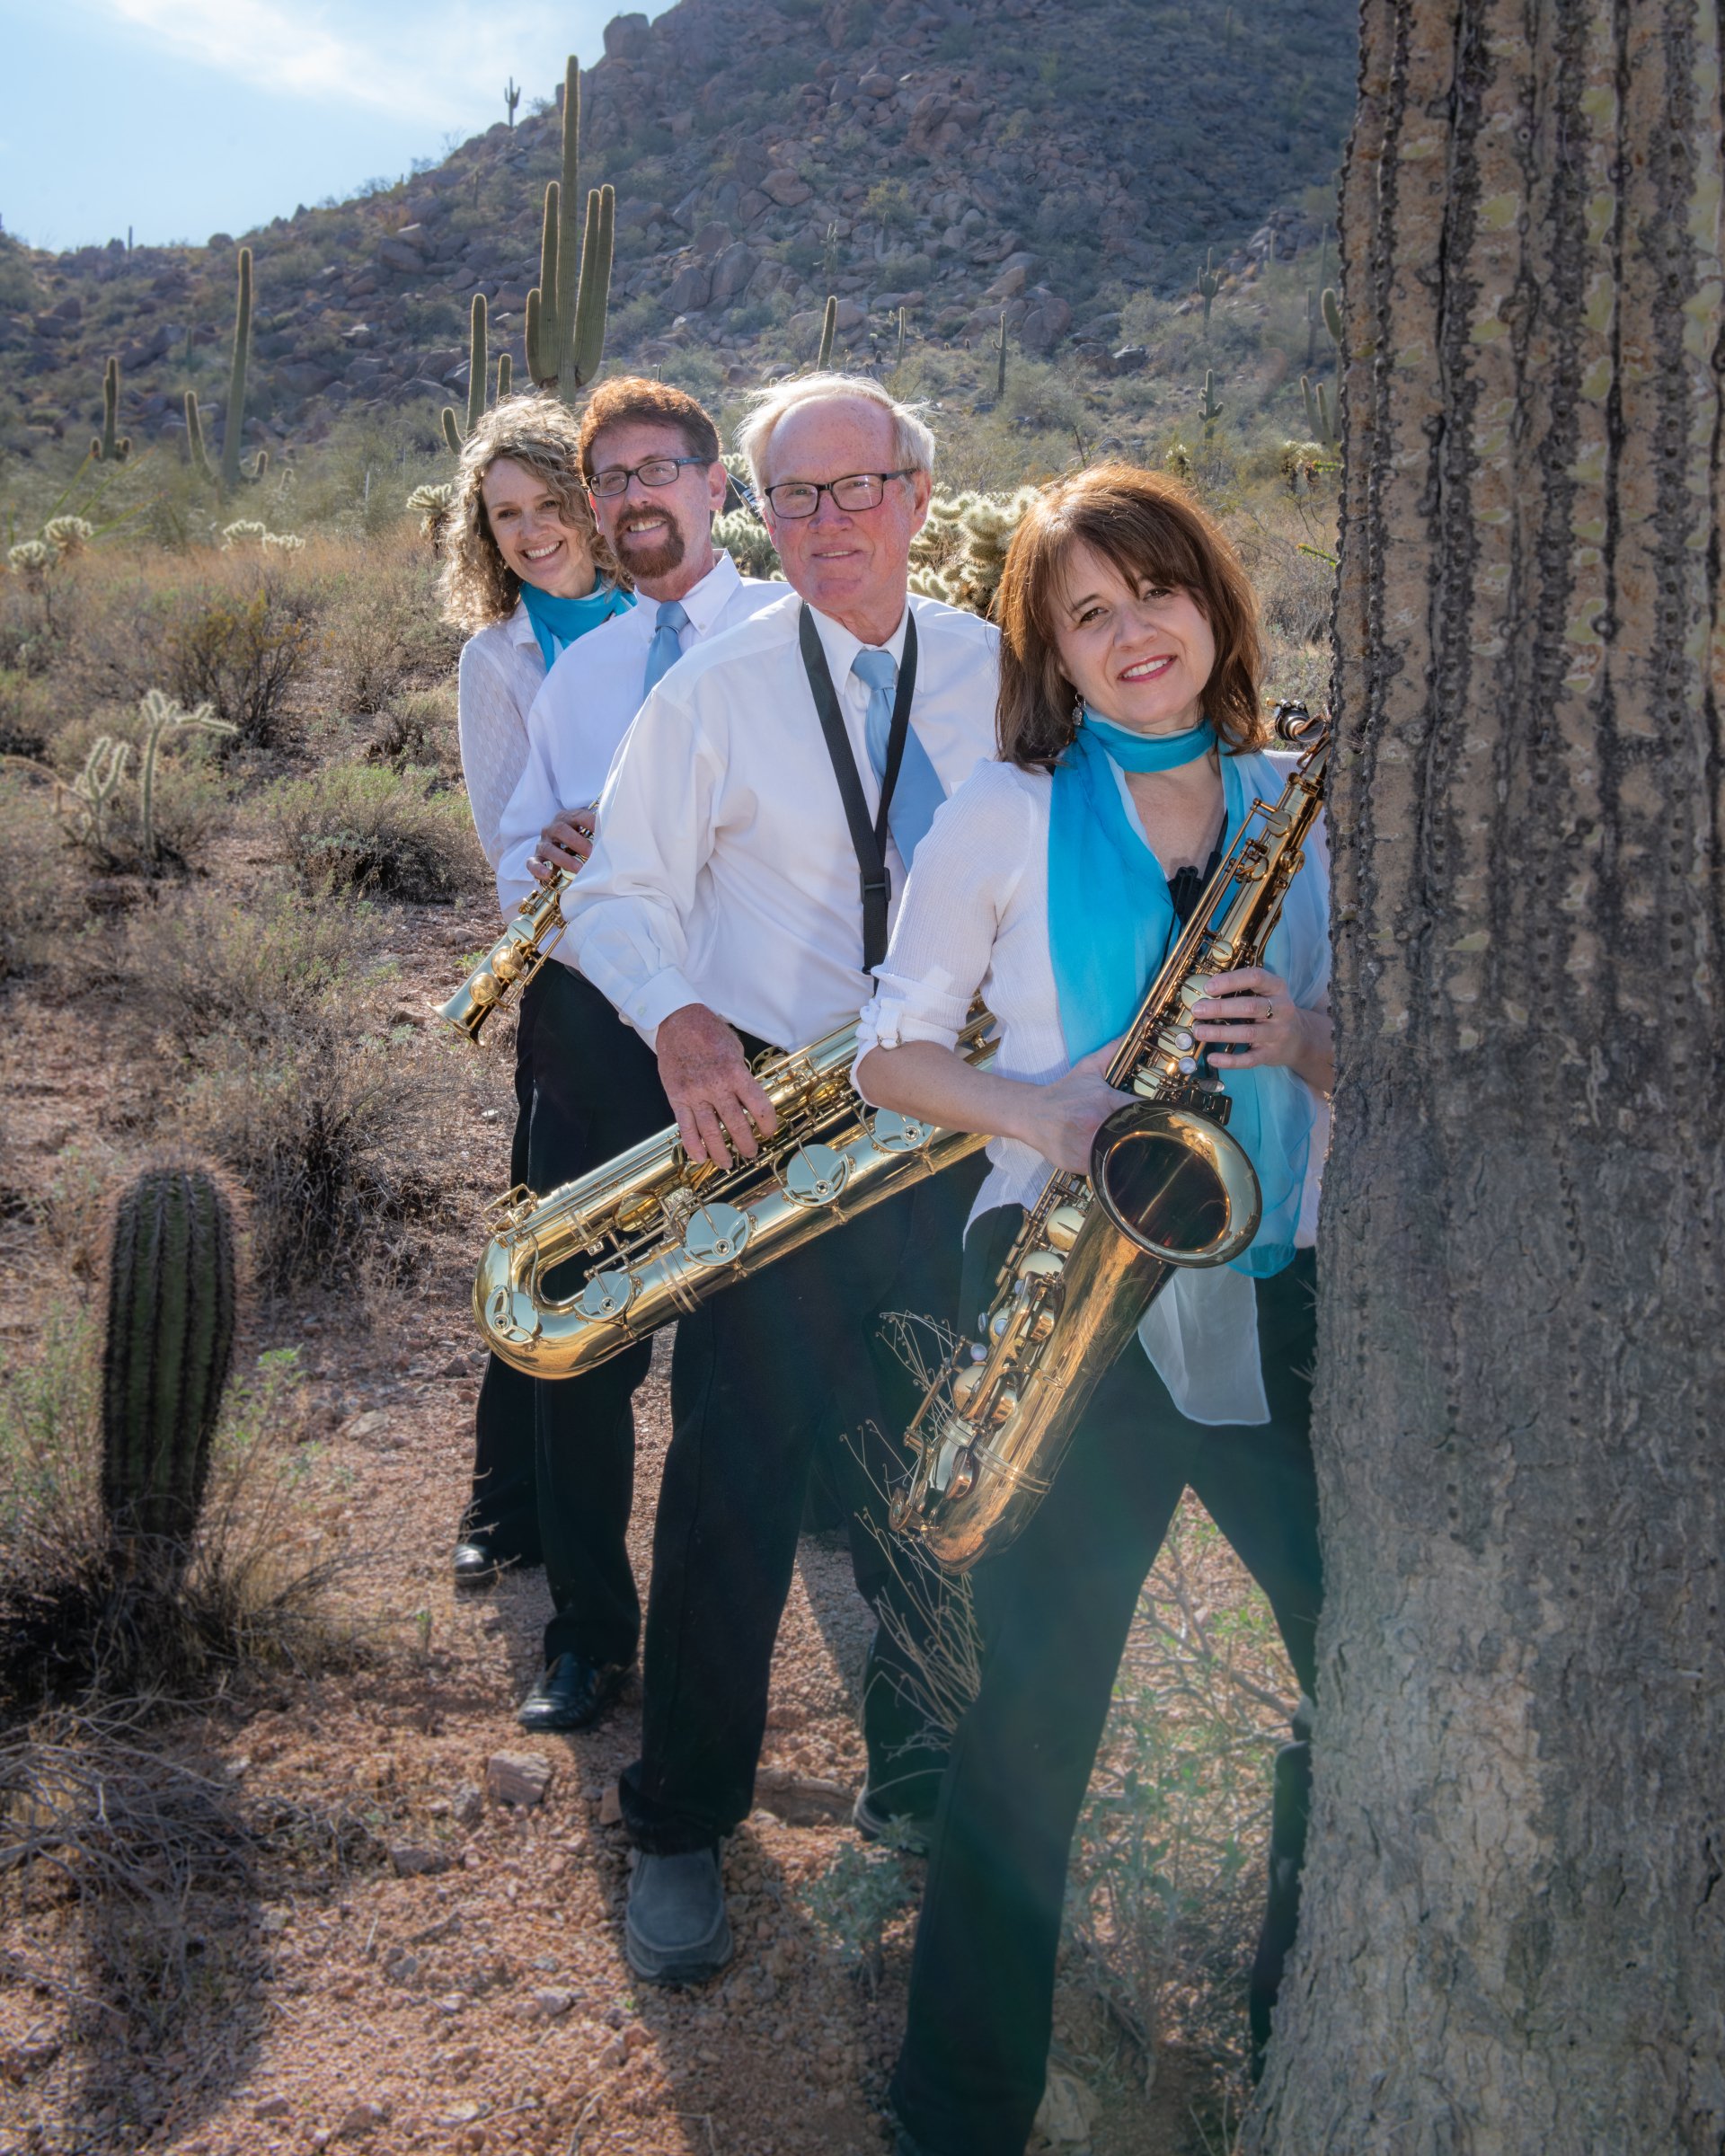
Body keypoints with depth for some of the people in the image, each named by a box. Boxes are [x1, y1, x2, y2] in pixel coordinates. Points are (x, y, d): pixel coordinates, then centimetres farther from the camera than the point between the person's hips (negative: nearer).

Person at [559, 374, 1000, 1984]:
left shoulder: (995, 672, 5)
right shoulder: (716, 689, -5)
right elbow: (617, 892, -4)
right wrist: (679, 1022, -23)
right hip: (765, 1116, -3)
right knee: (734, 1483, 1)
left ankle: (923, 1778, 34)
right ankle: (680, 1825, 19)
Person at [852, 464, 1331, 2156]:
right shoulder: (1008, 810, -1)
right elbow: (891, 1046, 2)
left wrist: (1304, 1040, -12)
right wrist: (1031, 1107, -17)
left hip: (1270, 1295, 4)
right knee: (1037, 1707, -1)